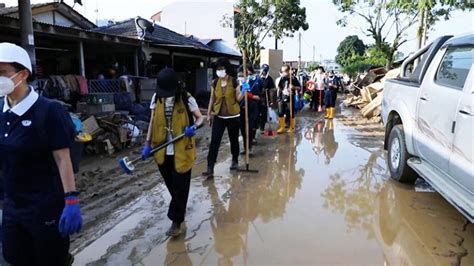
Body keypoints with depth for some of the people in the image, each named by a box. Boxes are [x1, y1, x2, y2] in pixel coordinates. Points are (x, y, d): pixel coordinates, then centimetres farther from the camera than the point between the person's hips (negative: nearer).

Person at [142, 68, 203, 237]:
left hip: (181, 150, -4)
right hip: (163, 150, 4)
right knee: (170, 185, 17)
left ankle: (176, 221, 13)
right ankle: (180, 209, 41)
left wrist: (194, 127, -24)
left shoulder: (186, 99, -11)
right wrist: (148, 144, 1)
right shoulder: (156, 97, 1)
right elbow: (153, 121, 7)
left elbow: (200, 118, -2)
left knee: (180, 186, 2)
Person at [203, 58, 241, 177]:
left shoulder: (234, 82, -8)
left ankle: (235, 161, 37)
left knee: (233, 140, 13)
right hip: (218, 117, 2)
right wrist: (209, 114, 10)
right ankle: (210, 168, -6)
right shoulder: (215, 83, 2)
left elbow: (238, 99, -7)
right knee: (214, 141, -6)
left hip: (233, 116, -2)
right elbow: (212, 99, 9)